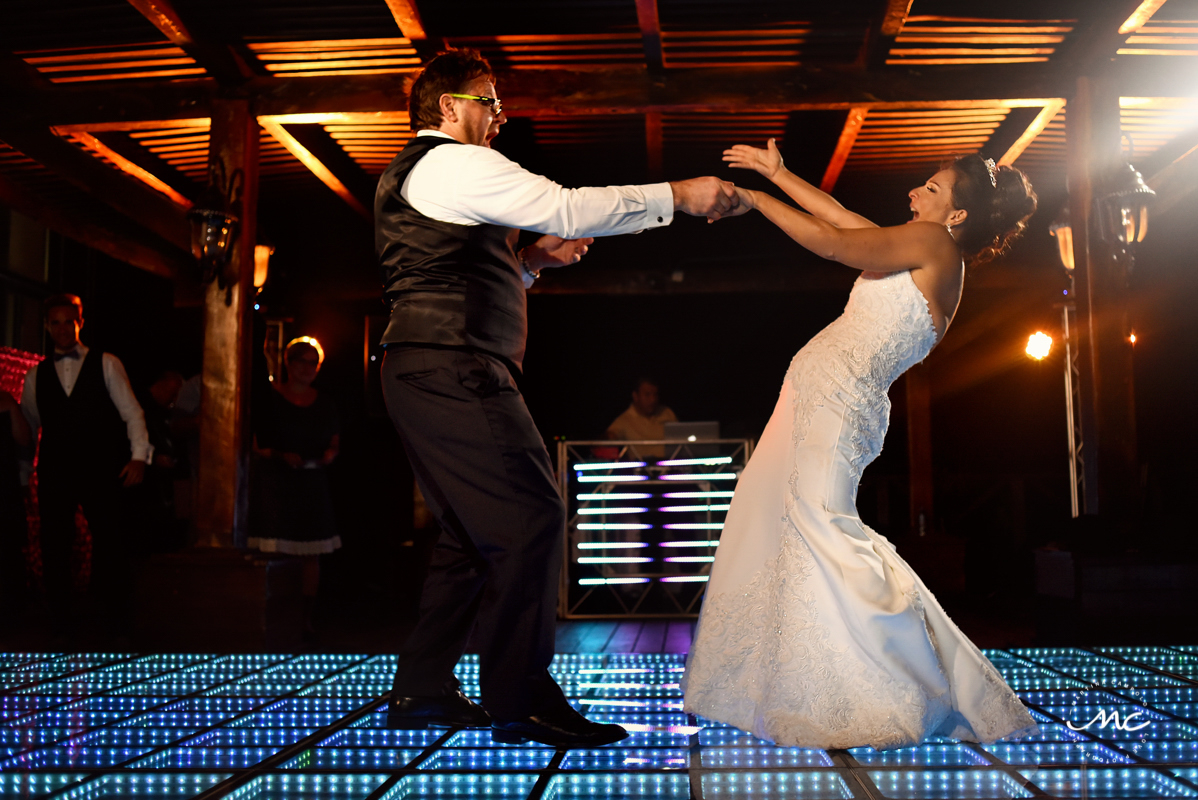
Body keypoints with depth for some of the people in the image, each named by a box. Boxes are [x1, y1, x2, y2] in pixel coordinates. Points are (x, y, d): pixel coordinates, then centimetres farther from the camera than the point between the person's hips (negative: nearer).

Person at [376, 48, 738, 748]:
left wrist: (527, 260, 17)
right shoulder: (457, 164, -6)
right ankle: (519, 701, -8)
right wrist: (677, 195, -7)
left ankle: (422, 690, 19)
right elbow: (570, 209, -13)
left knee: (476, 532, 14)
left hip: (425, 376, 11)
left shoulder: (406, 177, 27)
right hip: (455, 371, -11)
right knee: (531, 518, -11)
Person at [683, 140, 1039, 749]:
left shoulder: (935, 243, -5)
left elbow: (833, 243, -14)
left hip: (837, 399, -10)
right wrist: (778, 174, 30)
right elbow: (843, 219, 28)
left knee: (819, 526, -19)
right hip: (816, 397, 10)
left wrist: (756, 199, -6)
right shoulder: (926, 257, 21)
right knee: (770, 527, 13)